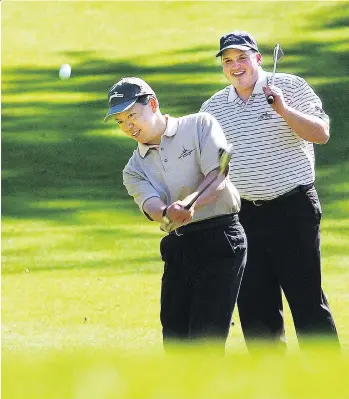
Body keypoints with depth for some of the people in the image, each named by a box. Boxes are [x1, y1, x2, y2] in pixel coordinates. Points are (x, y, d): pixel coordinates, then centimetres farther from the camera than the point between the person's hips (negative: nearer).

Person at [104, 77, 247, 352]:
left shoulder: (200, 126, 3)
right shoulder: (135, 169, 13)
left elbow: (218, 176, -10)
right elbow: (150, 205, -7)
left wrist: (190, 204, -27)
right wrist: (167, 214, -31)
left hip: (220, 237, -5)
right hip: (177, 246, 5)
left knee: (205, 339, -13)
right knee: (175, 339, 4)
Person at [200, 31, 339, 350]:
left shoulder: (290, 87, -1)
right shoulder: (212, 108, 11)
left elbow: (321, 133, -10)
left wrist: (284, 111, -22)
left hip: (294, 209, -4)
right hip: (246, 214, 4)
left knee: (307, 299, -5)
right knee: (253, 305, 4)